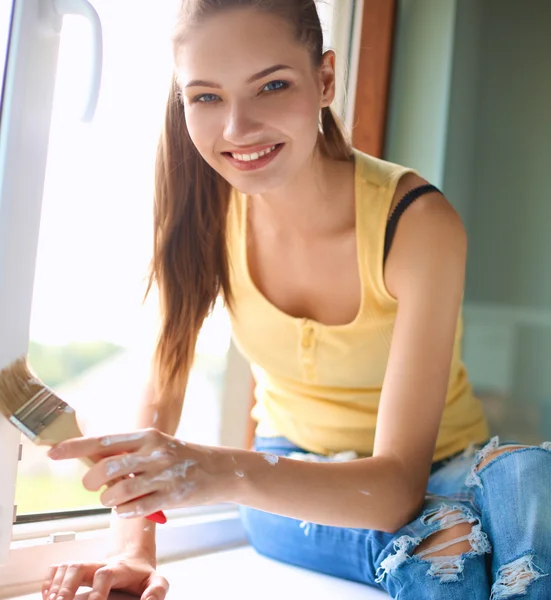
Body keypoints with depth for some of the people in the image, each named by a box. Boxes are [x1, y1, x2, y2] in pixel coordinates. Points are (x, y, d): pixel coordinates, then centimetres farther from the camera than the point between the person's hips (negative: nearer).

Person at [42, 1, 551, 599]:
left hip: (425, 482, 0)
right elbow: (159, 398, -8)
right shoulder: (206, 212, -12)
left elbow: (398, 482, -29)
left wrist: (225, 473, -45)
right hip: (293, 486, 1)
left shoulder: (417, 222, -23)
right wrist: (133, 550, -24)